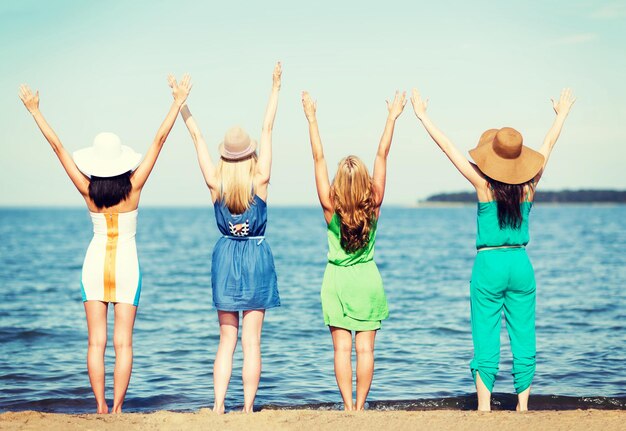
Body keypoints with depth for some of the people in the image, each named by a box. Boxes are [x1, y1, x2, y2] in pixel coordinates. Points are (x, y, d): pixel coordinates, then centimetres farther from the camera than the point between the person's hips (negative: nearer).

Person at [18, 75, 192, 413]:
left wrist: (35, 111, -1)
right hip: (126, 264, -1)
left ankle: (101, 408, -1)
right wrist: (177, 103, -8)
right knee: (123, 343, 1)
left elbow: (57, 146, -6)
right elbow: (159, 139, -10)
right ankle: (117, 409, -3)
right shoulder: (133, 189, -10)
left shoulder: (89, 192, -9)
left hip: (95, 263, 1)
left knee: (96, 341, 3)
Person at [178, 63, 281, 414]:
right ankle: (248, 409, 1)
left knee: (227, 340, 9)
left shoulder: (216, 184, -6)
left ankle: (218, 406, 1)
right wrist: (275, 88, -3)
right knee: (251, 341, 1)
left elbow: (198, 137, -2)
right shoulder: (260, 181, -10)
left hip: (225, 259, 2)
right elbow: (268, 130, -7)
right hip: (257, 259, -2)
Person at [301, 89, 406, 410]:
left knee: (342, 348, 1)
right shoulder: (374, 207, -10)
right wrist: (392, 118, -1)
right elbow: (382, 155, -5)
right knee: (365, 348, 3)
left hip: (336, 280, -1)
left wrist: (312, 119, -6)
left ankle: (348, 407, -1)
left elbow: (318, 159, -10)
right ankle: (360, 408, 5)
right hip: (367, 280, 1)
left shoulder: (331, 209, -12)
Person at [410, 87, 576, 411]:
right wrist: (562, 113, 29)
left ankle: (484, 410, 1)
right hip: (521, 265, 3)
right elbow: (548, 145, 14)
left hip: (488, 265, -3)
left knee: (486, 344, 1)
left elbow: (448, 148, -3)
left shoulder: (484, 186, -9)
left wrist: (422, 116, 5)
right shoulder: (529, 187, -2)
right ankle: (522, 407, 10)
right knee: (524, 342, 8)